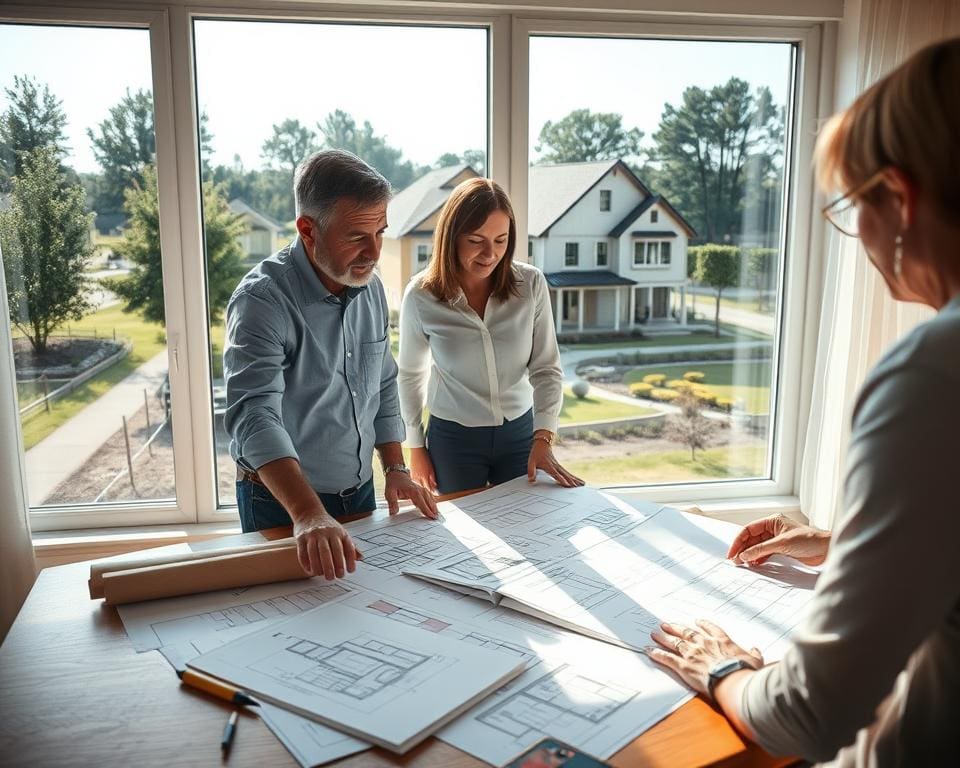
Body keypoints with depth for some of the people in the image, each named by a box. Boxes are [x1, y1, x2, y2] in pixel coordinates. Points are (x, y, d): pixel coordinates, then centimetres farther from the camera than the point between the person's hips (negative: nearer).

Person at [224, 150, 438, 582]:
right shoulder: (264, 299, -24)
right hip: (281, 503, -6)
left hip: (359, 494, 7)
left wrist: (395, 470, 2)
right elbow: (255, 416, -36)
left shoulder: (370, 288, -1)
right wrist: (309, 515, -47)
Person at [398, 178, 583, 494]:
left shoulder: (531, 284, -13)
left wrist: (543, 439, -17)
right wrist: (416, 447, 4)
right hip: (452, 437, -1)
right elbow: (410, 374, 0)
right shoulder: (421, 295, -14)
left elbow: (546, 368, -7)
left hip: (520, 432, 1)